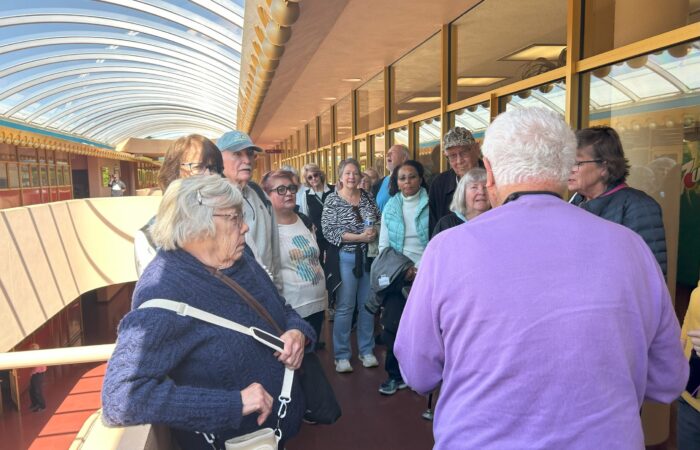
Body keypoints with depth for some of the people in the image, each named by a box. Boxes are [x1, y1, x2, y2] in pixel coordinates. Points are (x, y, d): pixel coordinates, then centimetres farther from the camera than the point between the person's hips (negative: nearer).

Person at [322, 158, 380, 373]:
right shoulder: (332, 200, -5)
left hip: (369, 256, 4)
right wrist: (360, 237, -17)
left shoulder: (367, 197, 8)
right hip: (345, 258, -4)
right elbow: (329, 232, -12)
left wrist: (375, 232, -8)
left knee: (368, 304, 10)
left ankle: (367, 351, 24)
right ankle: (342, 355, 14)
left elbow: (379, 222, 15)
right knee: (345, 307, 1)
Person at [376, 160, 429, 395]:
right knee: (391, 325, -4)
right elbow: (383, 245, 8)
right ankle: (395, 375, 12)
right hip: (396, 274, 2)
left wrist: (419, 268, -14)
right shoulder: (390, 207, 8)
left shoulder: (429, 205, -2)